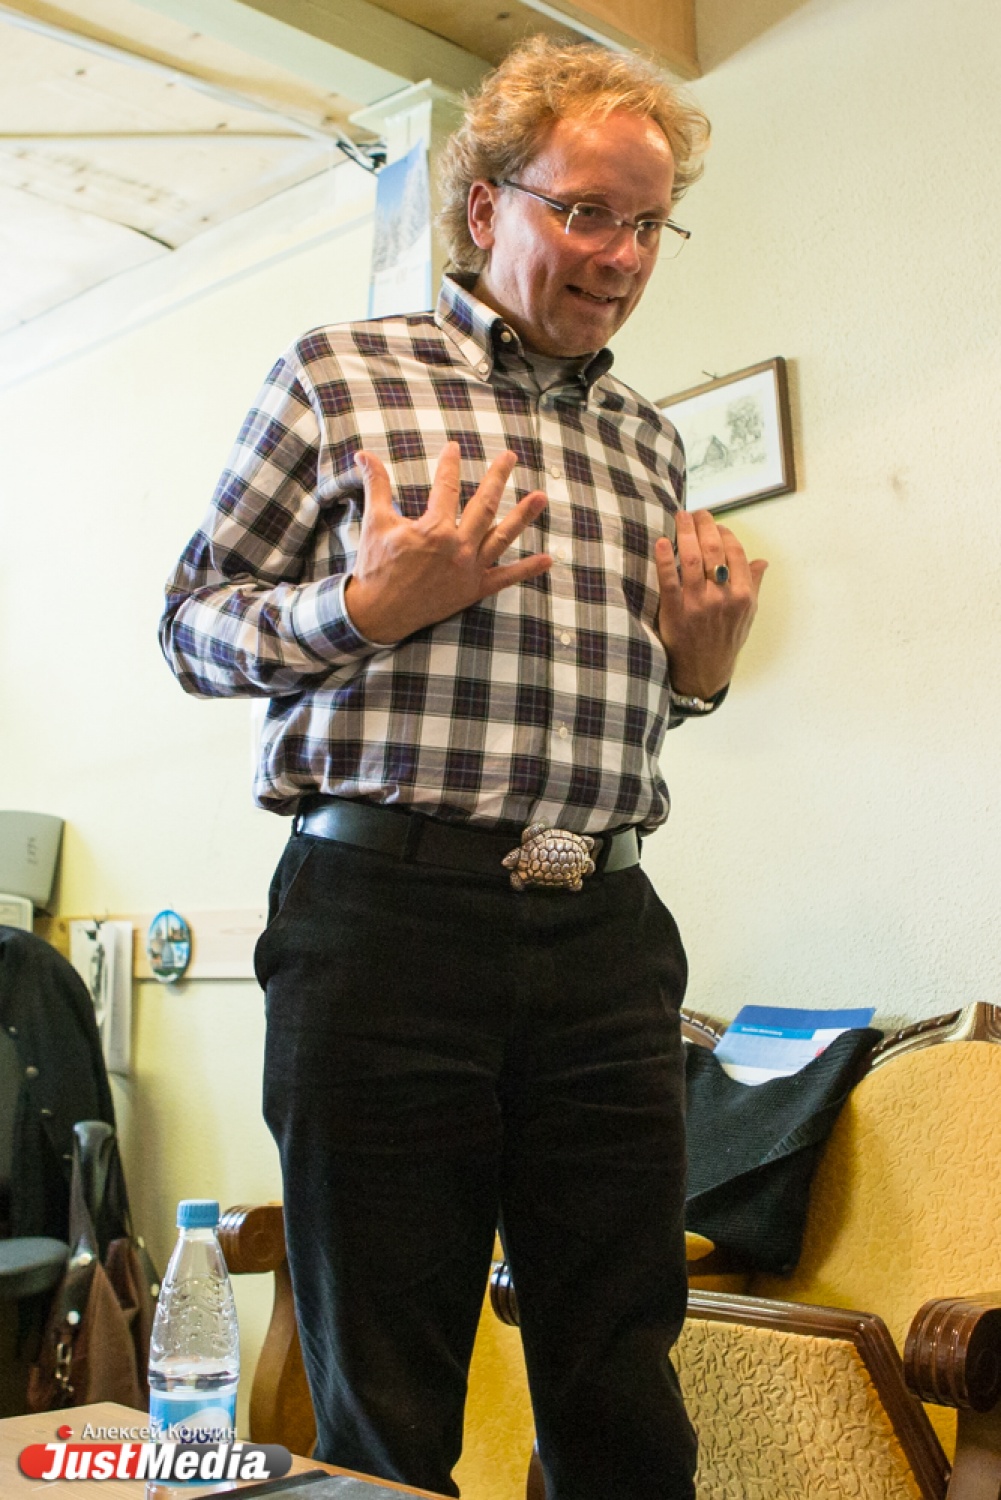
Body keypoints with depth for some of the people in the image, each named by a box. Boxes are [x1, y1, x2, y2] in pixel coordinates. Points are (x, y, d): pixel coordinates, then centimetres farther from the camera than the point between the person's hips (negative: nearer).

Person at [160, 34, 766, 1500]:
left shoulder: (648, 441, 20)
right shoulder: (337, 374, 6)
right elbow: (193, 624, 6)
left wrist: (699, 666, 6)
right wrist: (369, 605, -10)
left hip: (608, 939, 4)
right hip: (388, 910, -3)